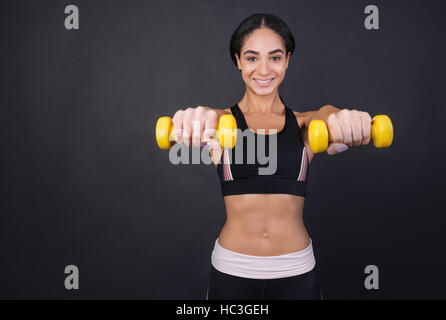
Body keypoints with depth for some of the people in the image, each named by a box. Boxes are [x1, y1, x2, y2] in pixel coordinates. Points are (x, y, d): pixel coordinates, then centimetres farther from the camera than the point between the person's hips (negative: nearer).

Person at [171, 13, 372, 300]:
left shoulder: (308, 124, 2)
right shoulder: (220, 121, -1)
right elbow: (199, 128, -23)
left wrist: (347, 121, -42)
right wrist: (194, 119, -46)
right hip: (231, 270, 0)